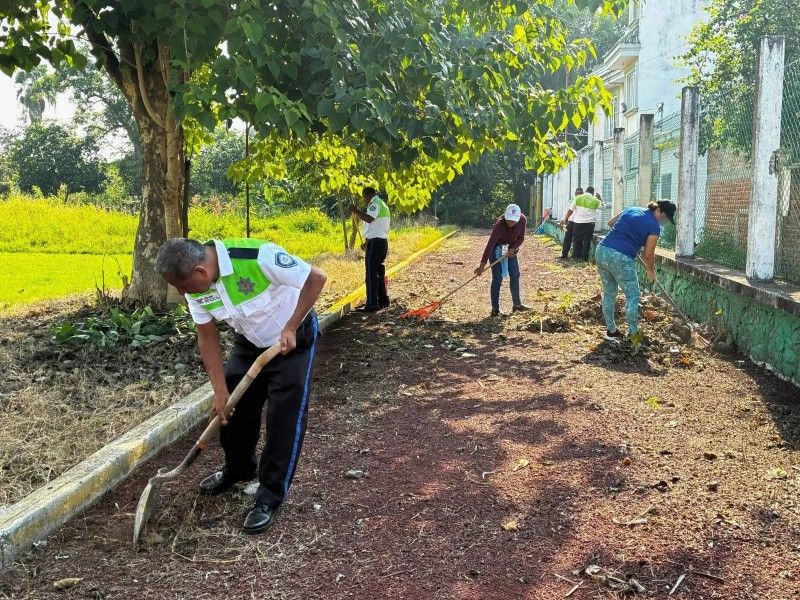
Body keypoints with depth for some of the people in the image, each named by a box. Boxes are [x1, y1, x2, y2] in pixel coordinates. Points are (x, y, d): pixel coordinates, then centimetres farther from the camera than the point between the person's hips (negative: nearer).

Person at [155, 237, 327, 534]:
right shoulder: (195, 283, -16)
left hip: (293, 338, -6)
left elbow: (316, 278, -29)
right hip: (250, 342, 6)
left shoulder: (259, 257, -37)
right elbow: (208, 336, -6)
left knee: (284, 417, -8)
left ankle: (271, 496, 6)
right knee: (233, 406, 10)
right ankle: (238, 468, 36)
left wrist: (290, 328, -29)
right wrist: (220, 391, -9)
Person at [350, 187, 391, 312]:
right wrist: (368, 243, 22)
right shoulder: (382, 204, 22)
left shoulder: (375, 203, -10)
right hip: (382, 241, 10)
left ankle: (372, 304, -10)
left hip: (375, 241, -10)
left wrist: (355, 210, -20)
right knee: (378, 272, 17)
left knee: (371, 273, -9)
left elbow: (369, 219, -28)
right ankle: (383, 300, 23)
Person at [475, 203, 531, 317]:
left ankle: (517, 304, 23)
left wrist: (513, 248, -25)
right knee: (497, 278, -9)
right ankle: (495, 308, -4)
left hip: (511, 249, 5)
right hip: (497, 249, -5)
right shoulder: (500, 224, -35)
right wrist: (483, 264, -47)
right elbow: (490, 243, -41)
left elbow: (521, 238, -6)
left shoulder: (523, 220, -20)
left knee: (515, 276, 10)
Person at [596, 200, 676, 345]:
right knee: (632, 296, 9)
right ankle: (633, 334, 14)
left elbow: (611, 223, 26)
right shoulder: (654, 227, -1)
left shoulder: (632, 209, 16)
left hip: (601, 251, 7)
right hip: (621, 259, -7)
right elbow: (649, 254, 3)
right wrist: (651, 271, 20)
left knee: (609, 294, 19)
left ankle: (611, 331, 27)